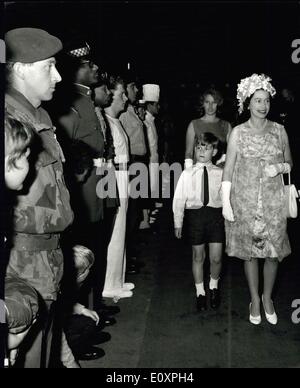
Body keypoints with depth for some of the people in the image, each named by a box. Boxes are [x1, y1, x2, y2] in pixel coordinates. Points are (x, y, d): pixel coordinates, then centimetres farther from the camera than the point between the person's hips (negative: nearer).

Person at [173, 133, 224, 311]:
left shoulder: (220, 173, 1)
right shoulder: (187, 174, 0)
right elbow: (179, 199, 2)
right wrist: (178, 223, 2)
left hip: (216, 214, 0)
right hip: (195, 214, 0)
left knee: (216, 258, 1)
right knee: (198, 256, 12)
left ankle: (214, 286, 33)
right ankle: (200, 292, 32)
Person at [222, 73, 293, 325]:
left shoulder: (279, 131, 2)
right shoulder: (238, 133, -3)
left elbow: (290, 162, 13)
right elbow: (228, 168, -2)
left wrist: (279, 167, -11)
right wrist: (226, 202, -7)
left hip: (273, 200, 2)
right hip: (245, 201, -1)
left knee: (273, 251, 5)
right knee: (250, 251, 8)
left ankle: (267, 297, 27)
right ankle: (255, 300, 25)